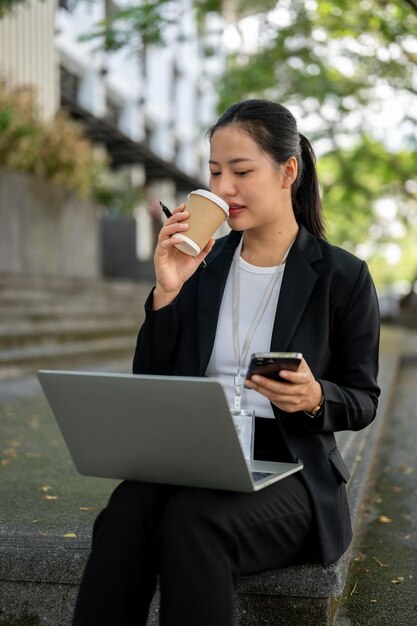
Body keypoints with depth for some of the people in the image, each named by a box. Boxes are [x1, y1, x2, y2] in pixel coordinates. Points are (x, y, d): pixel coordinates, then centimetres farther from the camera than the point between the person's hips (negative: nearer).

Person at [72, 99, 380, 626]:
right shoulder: (201, 265, 9)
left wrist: (316, 398, -20)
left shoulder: (343, 276, 0)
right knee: (124, 516, -31)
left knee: (192, 521, -34)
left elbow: (363, 400, 4)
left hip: (287, 468, -2)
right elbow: (149, 384, 7)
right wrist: (167, 292, -7)